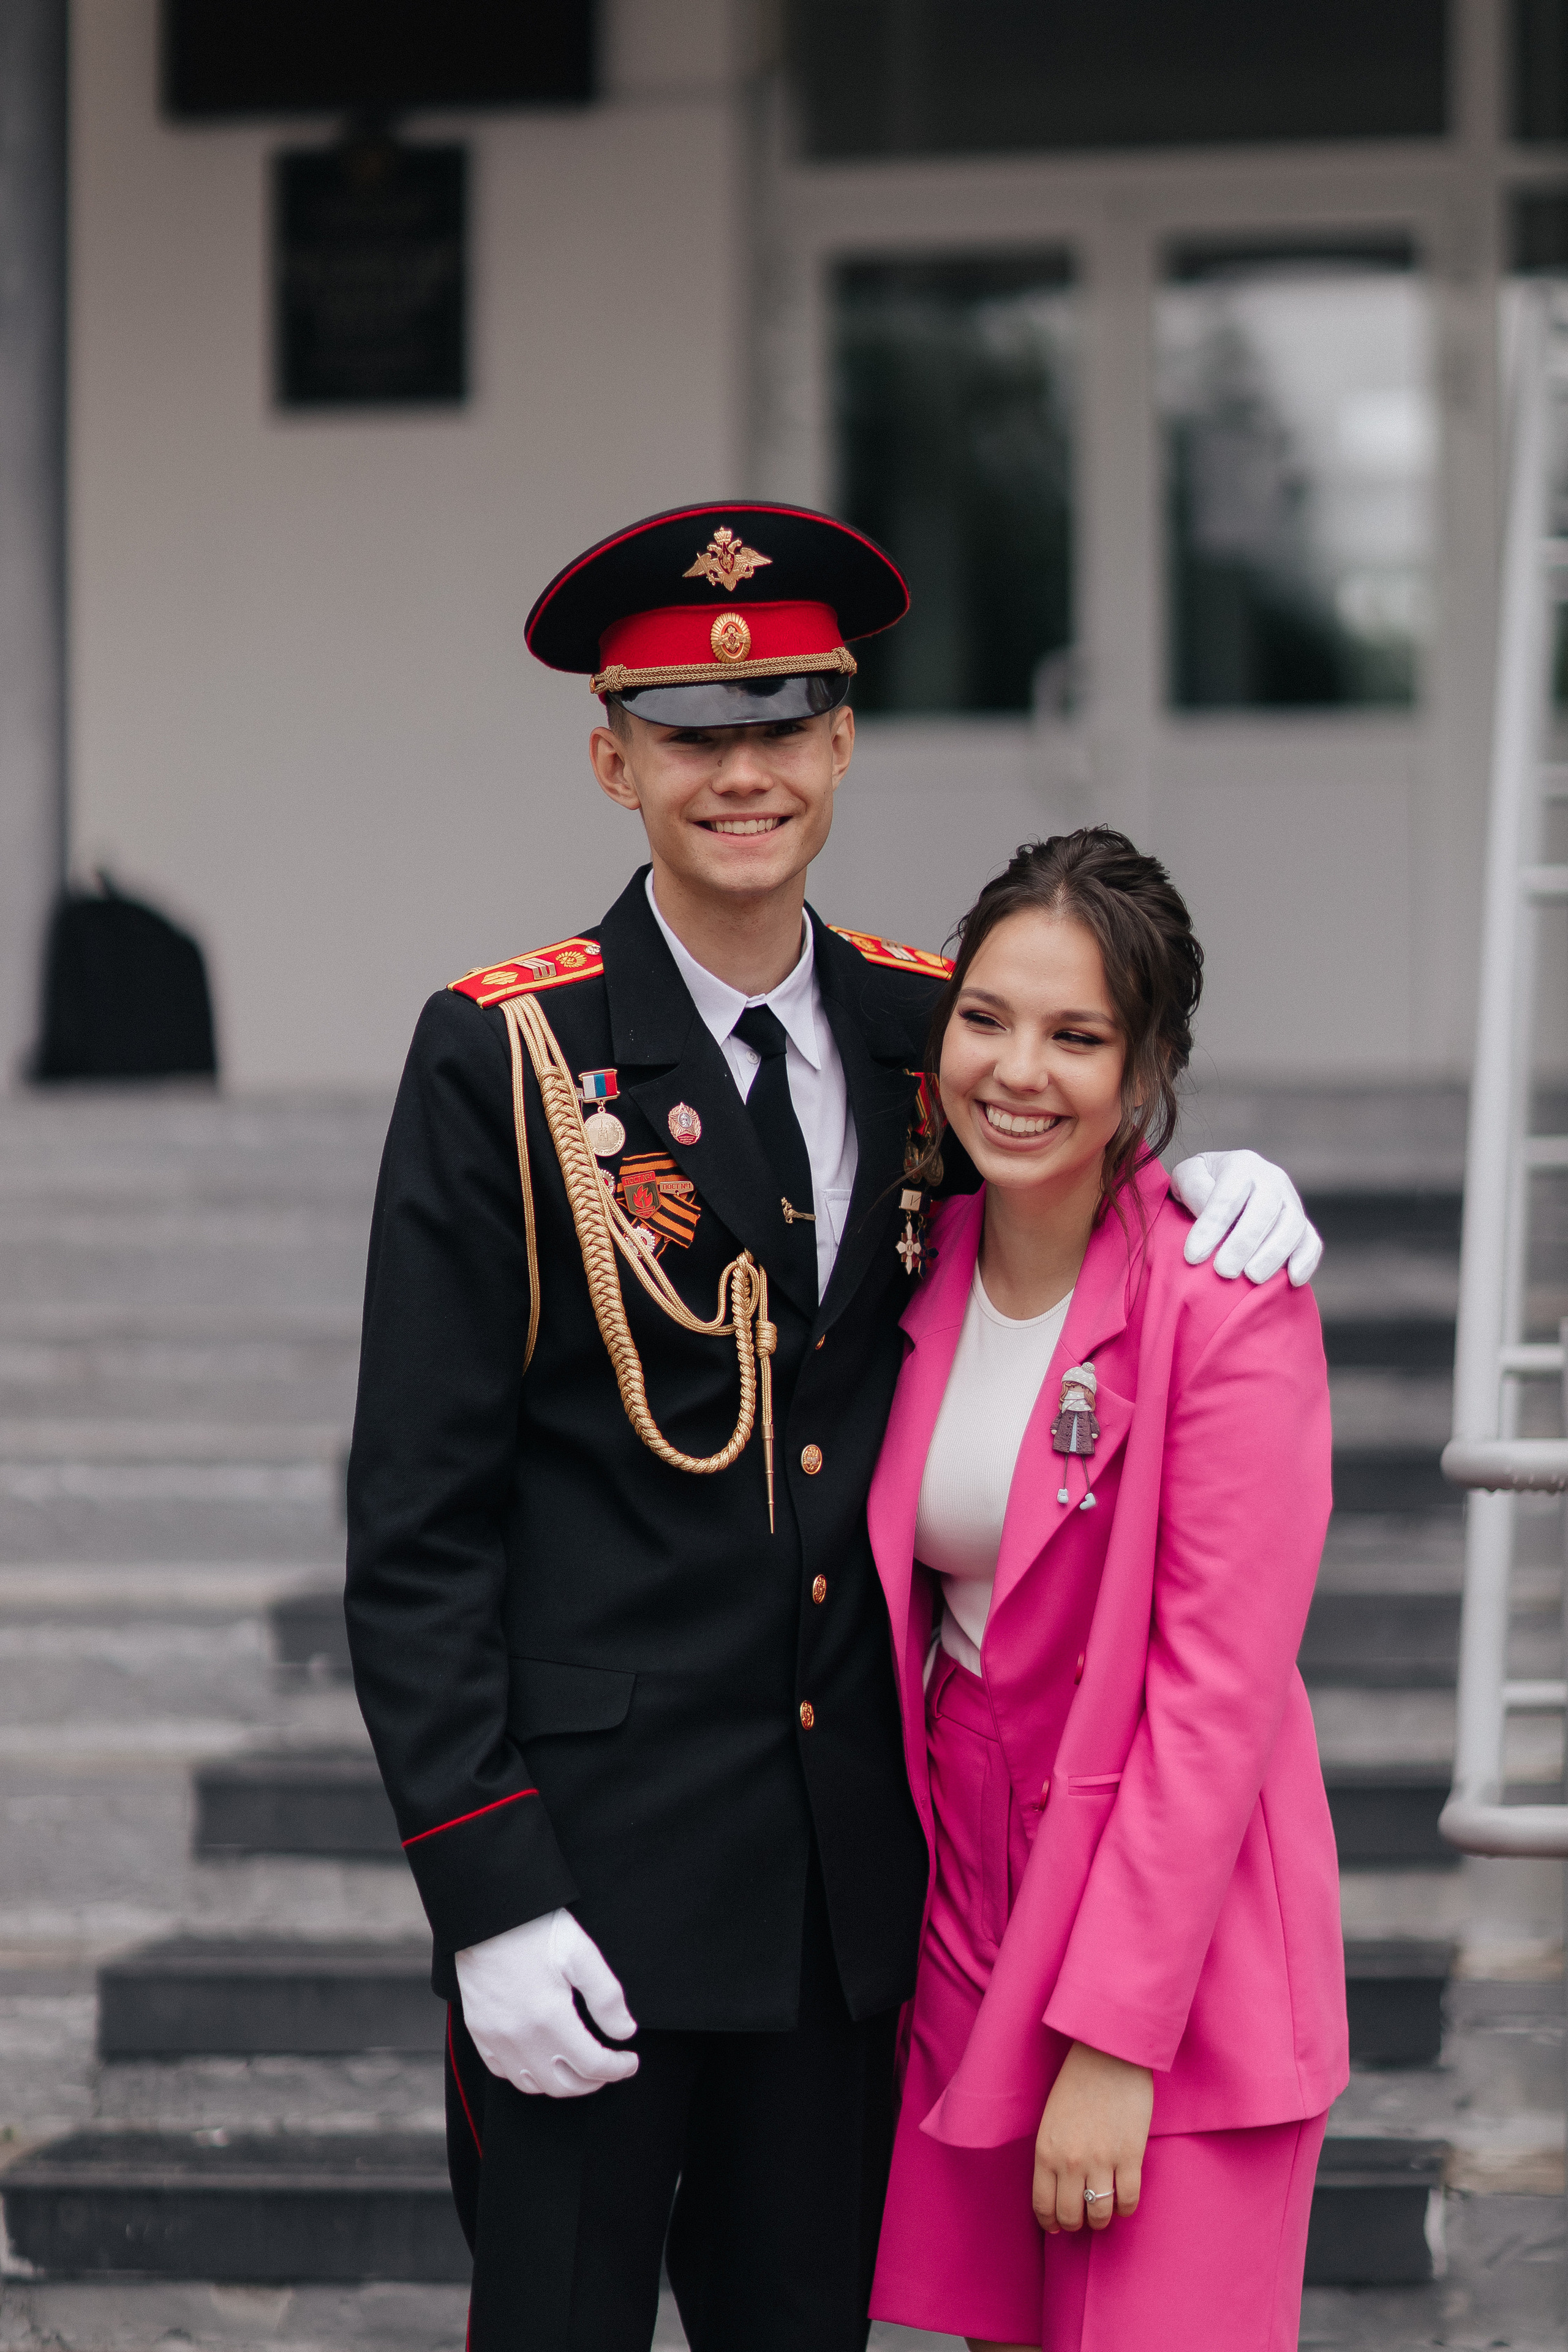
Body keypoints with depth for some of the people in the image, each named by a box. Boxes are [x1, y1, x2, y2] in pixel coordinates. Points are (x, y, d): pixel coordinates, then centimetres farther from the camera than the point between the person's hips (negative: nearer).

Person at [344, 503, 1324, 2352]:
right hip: (597, 1857, -4)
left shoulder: (921, 1032, 6)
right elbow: (418, 1521, -8)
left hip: (851, 1860, 5)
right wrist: (488, 1898, -14)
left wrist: (1219, 1196, -1)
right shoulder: (503, 1057, -7)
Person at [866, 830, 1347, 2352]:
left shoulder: (1228, 1307, -16)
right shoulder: (927, 1270, 2)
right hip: (964, 1907, 6)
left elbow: (1216, 1691, -17)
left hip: (1174, 1940, -5)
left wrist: (1114, 2038, -19)